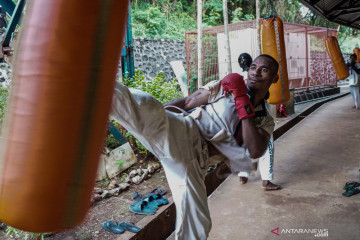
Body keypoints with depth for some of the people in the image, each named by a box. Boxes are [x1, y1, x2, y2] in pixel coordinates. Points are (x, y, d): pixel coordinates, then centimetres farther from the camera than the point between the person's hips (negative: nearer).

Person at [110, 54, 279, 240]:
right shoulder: (228, 85, 14)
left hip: (195, 160, 3)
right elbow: (186, 102, 8)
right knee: (149, 108, -34)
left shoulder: (266, 122, 21)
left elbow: (255, 151, -1)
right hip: (181, 133, -2)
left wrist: (243, 103, -5)